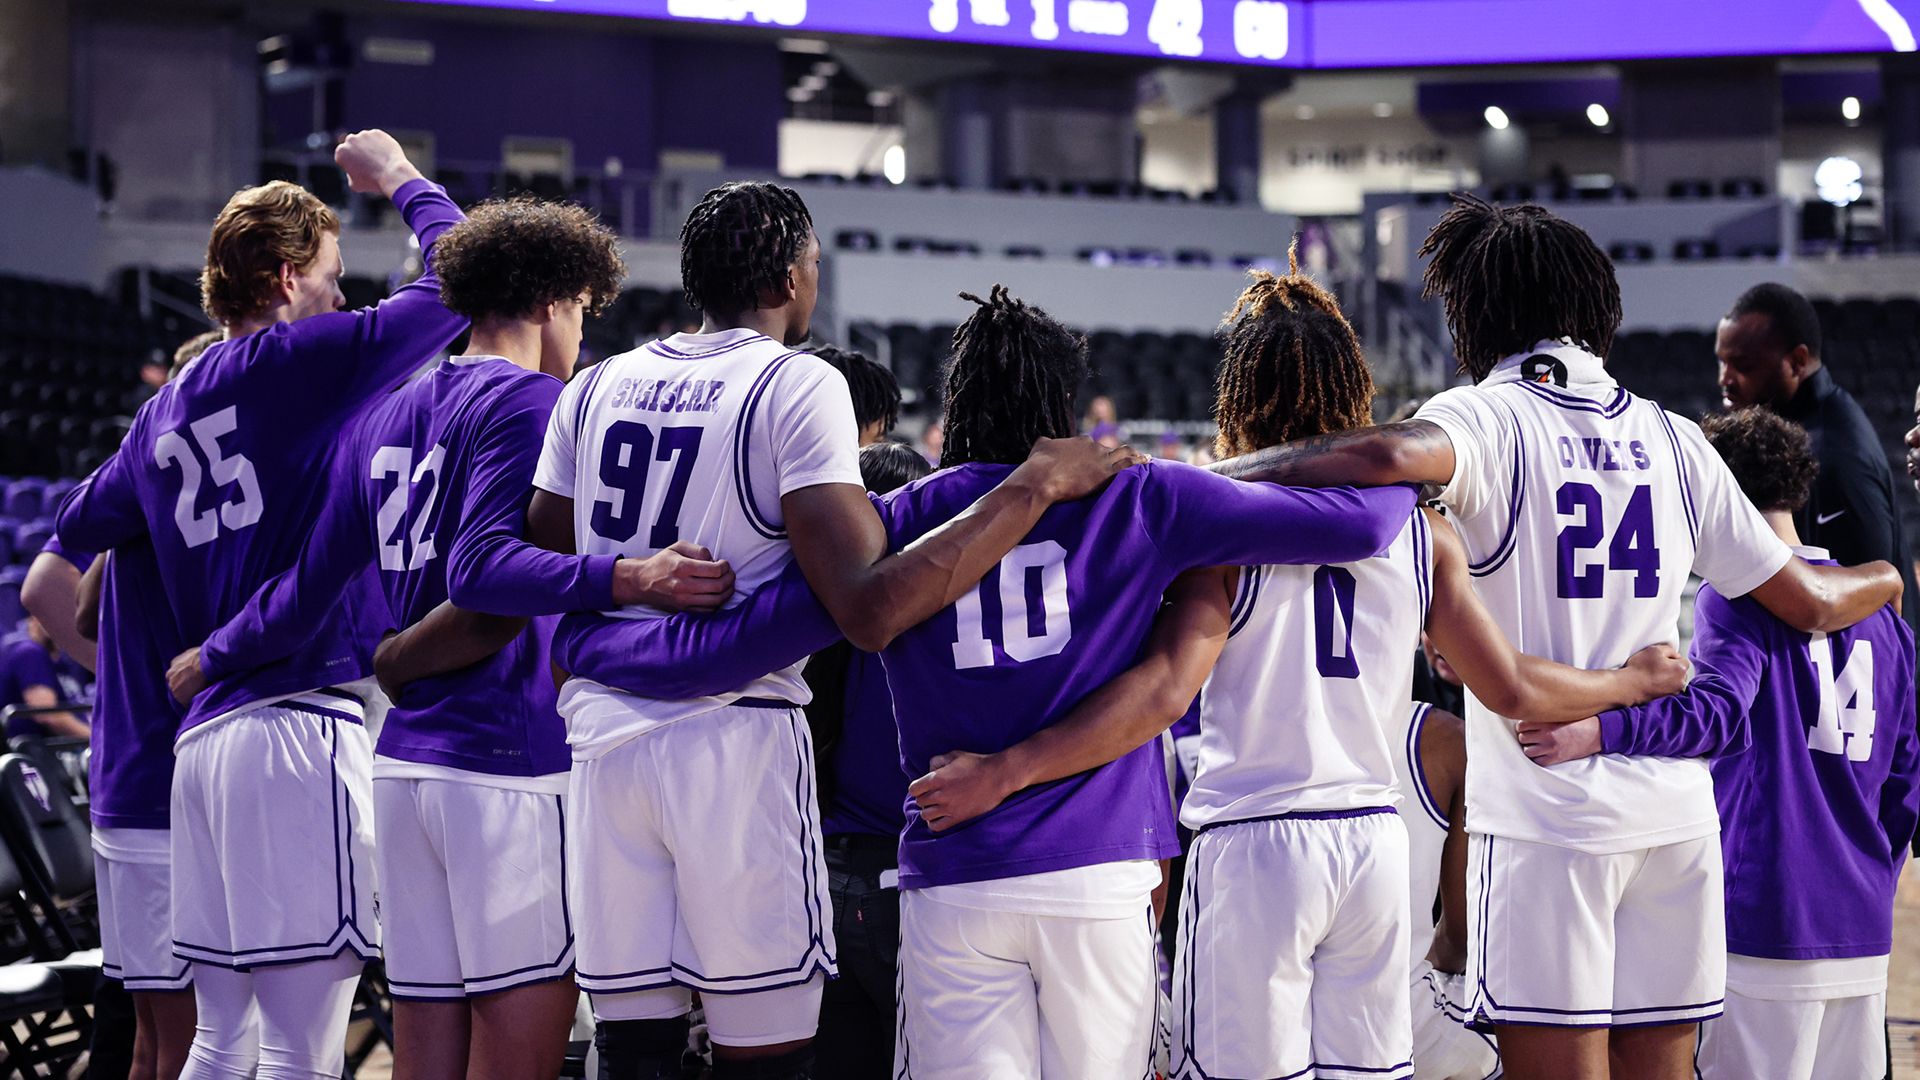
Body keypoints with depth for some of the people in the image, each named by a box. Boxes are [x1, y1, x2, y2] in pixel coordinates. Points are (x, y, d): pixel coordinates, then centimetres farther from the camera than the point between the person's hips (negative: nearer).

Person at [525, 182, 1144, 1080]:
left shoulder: (595, 388, 11)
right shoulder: (799, 386, -6)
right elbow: (871, 609, -18)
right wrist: (1035, 488, -14)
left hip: (603, 737, 5)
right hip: (737, 733, -5)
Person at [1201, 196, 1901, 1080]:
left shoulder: (1489, 416, -5)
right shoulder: (1672, 438, 11)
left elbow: (1393, 457, -29)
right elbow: (1807, 601, 15)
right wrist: (1890, 578, 37)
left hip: (1545, 816, -5)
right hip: (1675, 814, 5)